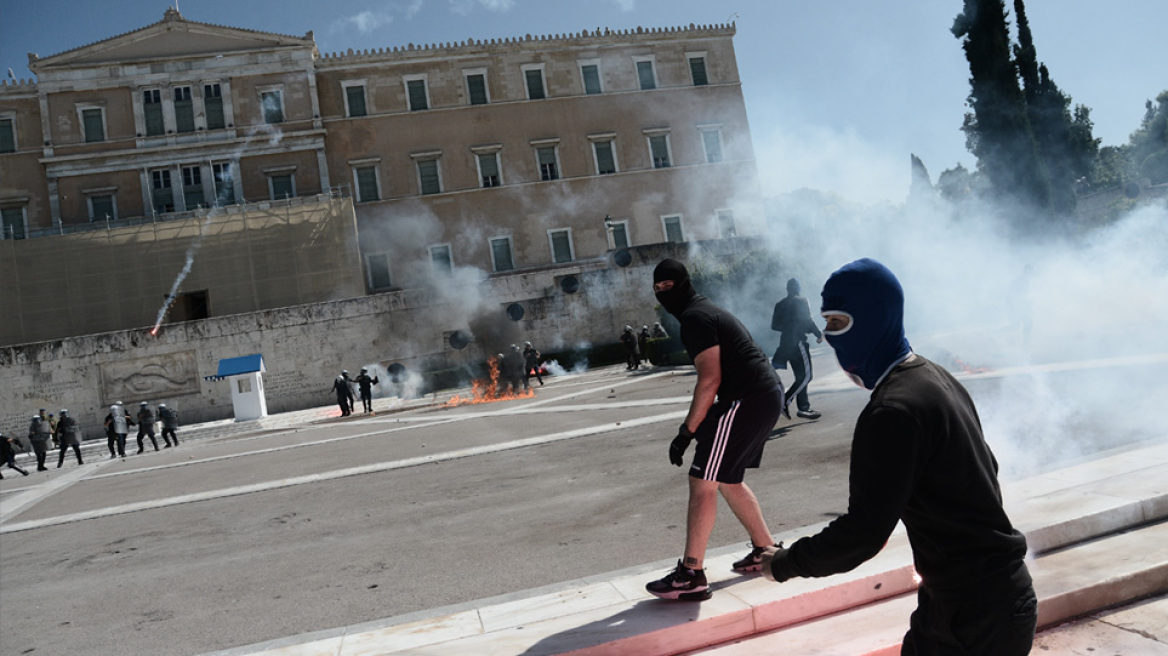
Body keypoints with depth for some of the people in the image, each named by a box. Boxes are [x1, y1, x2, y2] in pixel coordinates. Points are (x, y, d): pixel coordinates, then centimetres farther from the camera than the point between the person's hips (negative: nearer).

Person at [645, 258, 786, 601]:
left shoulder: (695, 318, -10)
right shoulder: (709, 311, 22)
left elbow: (710, 379, -19)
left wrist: (686, 432, -15)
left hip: (745, 401, -11)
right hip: (769, 396, 11)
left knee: (702, 483, -7)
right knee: (728, 480, 20)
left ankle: (691, 575, -4)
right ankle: (766, 550, 28)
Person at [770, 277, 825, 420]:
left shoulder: (780, 304, 13)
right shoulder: (801, 301, -4)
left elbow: (774, 325, 12)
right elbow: (806, 320, -13)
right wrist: (819, 334, -2)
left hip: (785, 343, 7)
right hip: (797, 341, -7)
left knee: (801, 376, 11)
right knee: (805, 376, -5)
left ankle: (804, 408, 8)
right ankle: (785, 402, -14)